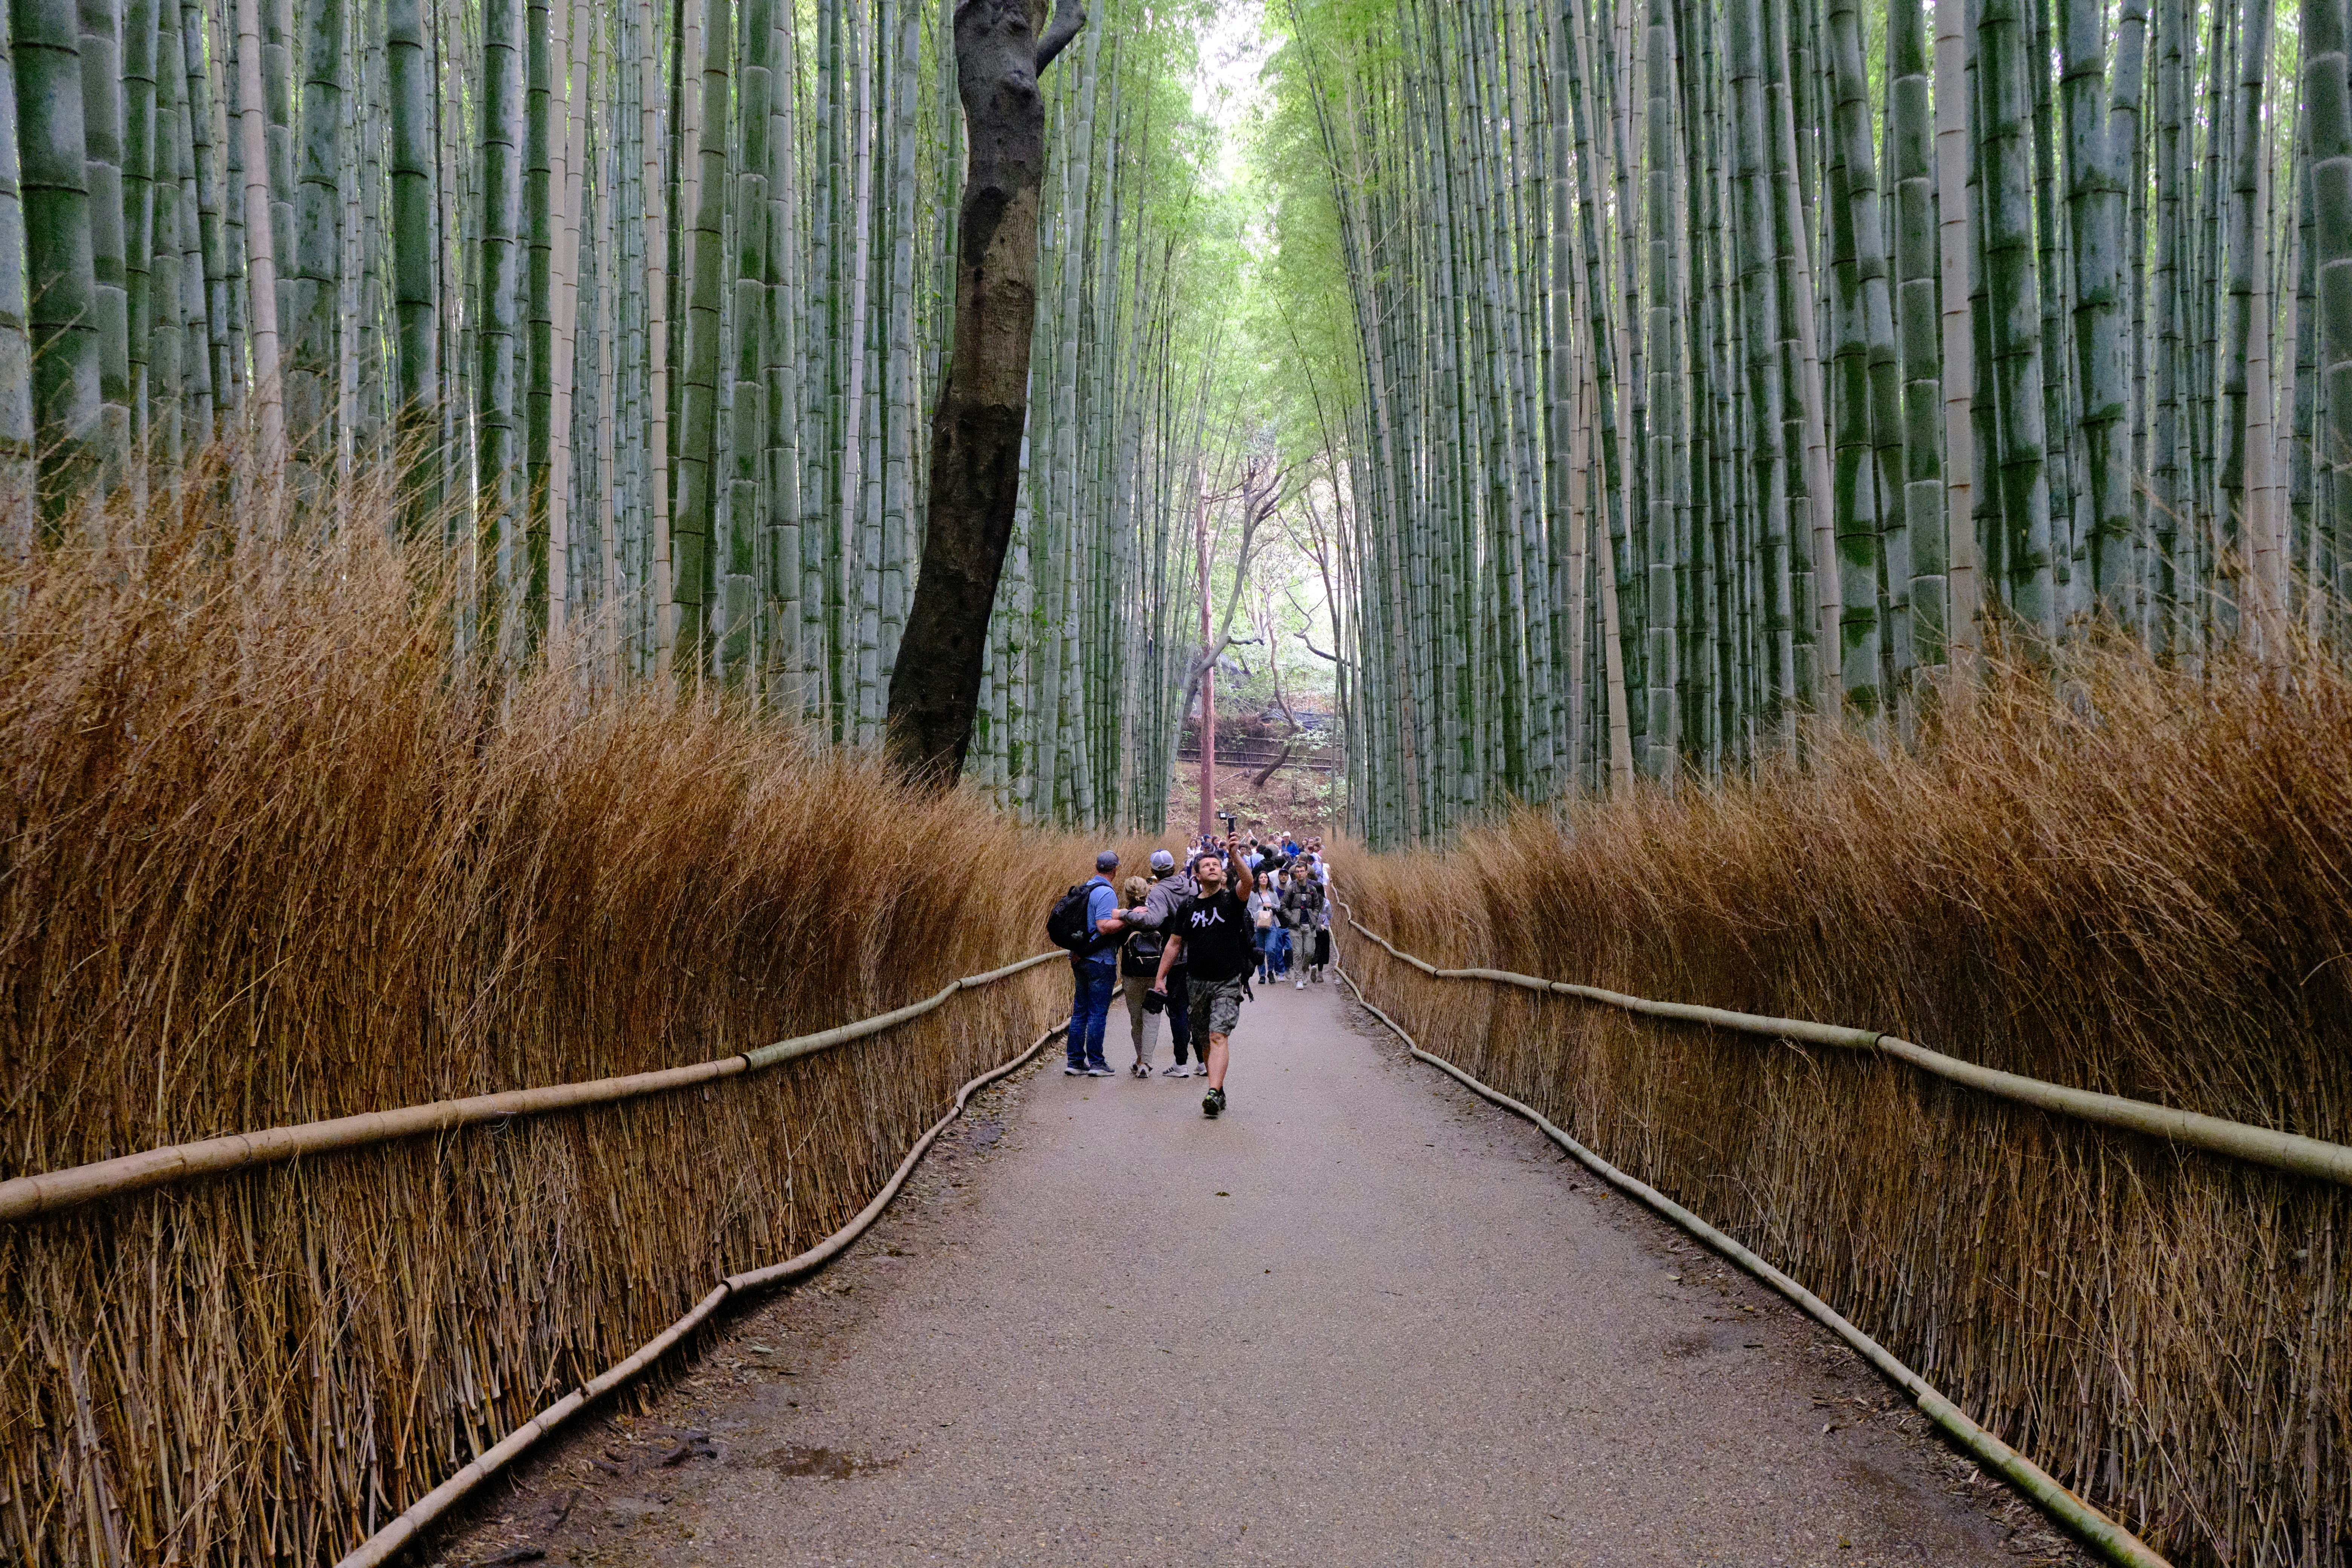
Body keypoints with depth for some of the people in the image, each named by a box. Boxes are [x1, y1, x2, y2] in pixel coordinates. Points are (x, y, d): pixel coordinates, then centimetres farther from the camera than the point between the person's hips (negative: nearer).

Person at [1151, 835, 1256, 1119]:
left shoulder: (1232, 899, -2)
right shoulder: (1188, 907, 8)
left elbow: (1248, 882, -24)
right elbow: (1174, 944, 13)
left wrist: (1234, 854, -36)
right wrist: (1160, 978, 10)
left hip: (1228, 983, -4)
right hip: (1197, 983, 4)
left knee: (1219, 1036, -17)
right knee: (1203, 1040, 9)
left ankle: (1213, 1093, -26)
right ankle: (1219, 1091, 23)